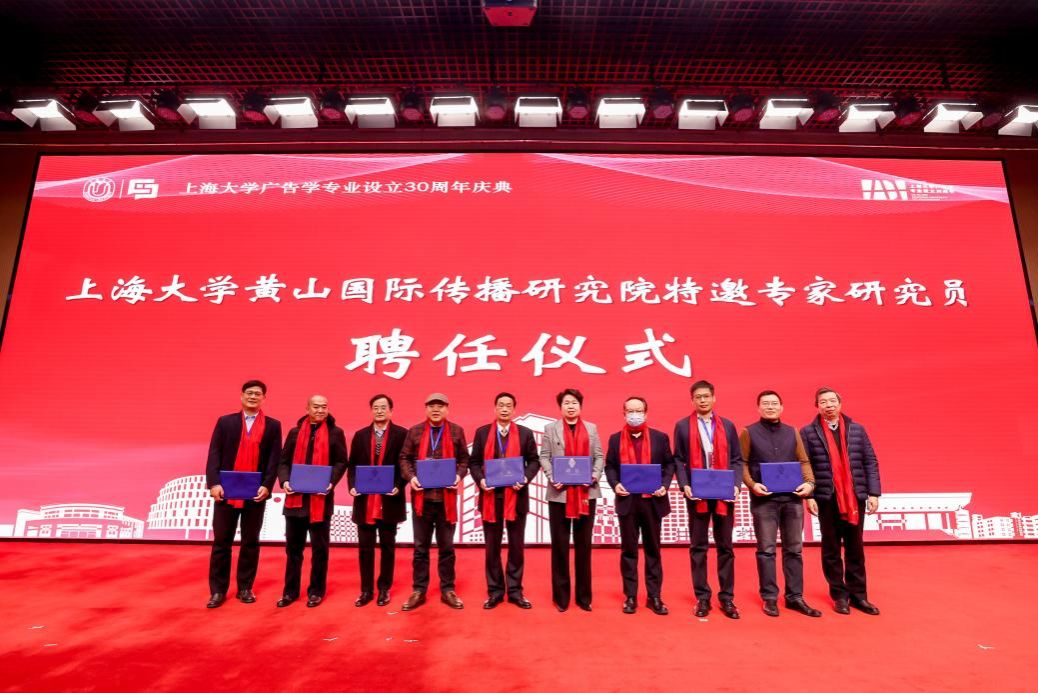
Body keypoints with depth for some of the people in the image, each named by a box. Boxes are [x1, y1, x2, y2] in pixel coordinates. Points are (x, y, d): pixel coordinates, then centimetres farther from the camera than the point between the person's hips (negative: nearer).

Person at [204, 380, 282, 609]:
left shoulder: (273, 426, 5)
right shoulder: (225, 422, 8)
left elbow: (274, 459, -1)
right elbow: (214, 454, 1)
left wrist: (266, 486, -12)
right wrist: (214, 483, -11)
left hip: (255, 494, 0)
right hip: (226, 492, 1)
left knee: (250, 543, 8)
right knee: (221, 542, 6)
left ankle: (245, 588, 19)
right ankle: (218, 590, 17)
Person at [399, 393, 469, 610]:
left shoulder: (456, 431, 4)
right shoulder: (414, 431, 4)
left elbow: (464, 459, 7)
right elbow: (404, 458, 6)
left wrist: (459, 475, -10)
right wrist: (410, 477, -10)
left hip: (446, 496, 0)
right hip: (421, 495, 0)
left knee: (446, 546, 9)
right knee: (420, 547, 9)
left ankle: (447, 590, 21)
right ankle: (419, 591, 20)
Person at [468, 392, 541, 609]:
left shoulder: (525, 433, 3)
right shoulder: (482, 433, 4)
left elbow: (534, 461, 3)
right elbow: (474, 462, 4)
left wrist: (525, 478, -14)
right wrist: (480, 480, -13)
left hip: (516, 495, 0)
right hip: (491, 495, 0)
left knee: (516, 546, 8)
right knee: (492, 547, 8)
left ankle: (515, 591, 19)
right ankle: (494, 591, 19)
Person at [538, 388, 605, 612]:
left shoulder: (591, 428, 11)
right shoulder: (551, 429, 6)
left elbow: (599, 456, 6)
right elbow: (544, 457, 1)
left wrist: (595, 476, -10)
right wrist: (552, 477, -14)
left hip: (586, 493, 2)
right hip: (559, 493, -1)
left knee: (584, 544, 8)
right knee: (560, 544, 5)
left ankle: (584, 595, 19)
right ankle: (561, 595, 17)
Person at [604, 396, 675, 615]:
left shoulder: (660, 437, 4)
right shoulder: (615, 439, 5)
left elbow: (669, 464, 5)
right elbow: (610, 466, 6)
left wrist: (664, 485, -10)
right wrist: (615, 484, -11)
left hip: (652, 500, 0)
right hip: (627, 500, 0)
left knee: (653, 549, 9)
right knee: (628, 550, 7)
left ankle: (654, 596, 19)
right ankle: (630, 596, 17)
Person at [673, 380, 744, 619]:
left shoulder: (727, 426, 10)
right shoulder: (682, 426, 5)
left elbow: (736, 459, 8)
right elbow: (679, 460, 2)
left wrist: (736, 484, -7)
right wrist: (684, 485, -11)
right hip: (697, 494, -1)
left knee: (725, 546, 7)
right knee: (698, 547, 5)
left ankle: (727, 597, 17)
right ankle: (702, 597, 14)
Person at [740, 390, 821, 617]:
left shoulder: (792, 432, 12)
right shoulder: (749, 432, 2)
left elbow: (804, 461, 11)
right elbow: (742, 463, -1)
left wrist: (809, 481, -5)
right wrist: (751, 484, -15)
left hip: (792, 498, 3)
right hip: (764, 499, -3)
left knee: (794, 549, 9)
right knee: (766, 550, 2)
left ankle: (795, 597, 19)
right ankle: (769, 598, 11)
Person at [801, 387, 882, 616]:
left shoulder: (857, 429, 8)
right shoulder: (808, 432, 0)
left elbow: (870, 462, 7)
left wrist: (873, 493, 0)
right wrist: (808, 495, -10)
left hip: (855, 496, 2)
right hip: (827, 498, -2)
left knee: (855, 548, 9)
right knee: (831, 549, 7)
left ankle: (858, 594, 20)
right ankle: (839, 595, 17)